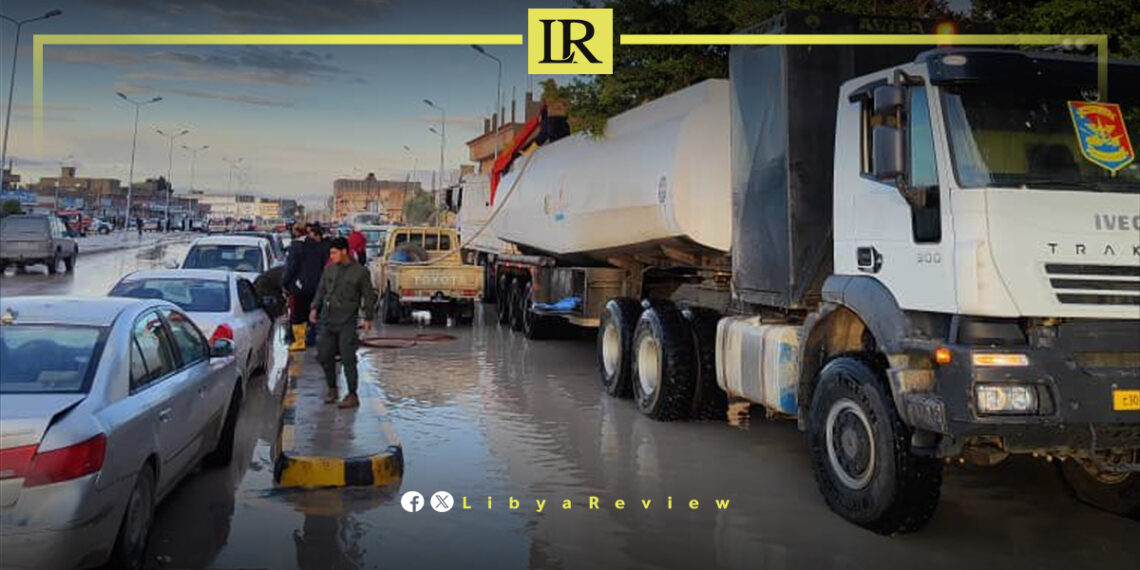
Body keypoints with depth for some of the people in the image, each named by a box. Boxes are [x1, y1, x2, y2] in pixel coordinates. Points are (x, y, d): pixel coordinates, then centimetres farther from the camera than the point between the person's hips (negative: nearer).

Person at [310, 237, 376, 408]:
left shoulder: (360, 272, -2)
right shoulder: (329, 269, 11)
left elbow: (369, 296, 1)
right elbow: (321, 290, 17)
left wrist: (368, 318, -4)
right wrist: (315, 308, 4)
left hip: (347, 322, -5)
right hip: (327, 320, 5)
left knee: (348, 359, -5)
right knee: (324, 356, 7)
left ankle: (352, 396, 2)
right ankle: (332, 389, 25)